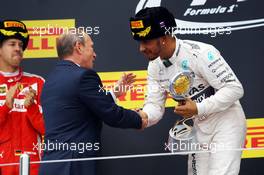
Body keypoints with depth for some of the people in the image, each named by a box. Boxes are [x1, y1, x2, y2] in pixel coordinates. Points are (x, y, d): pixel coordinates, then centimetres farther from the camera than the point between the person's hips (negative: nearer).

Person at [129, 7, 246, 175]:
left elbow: (235, 89, -23)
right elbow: (155, 105, -1)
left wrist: (198, 108, -31)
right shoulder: (155, 66, -2)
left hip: (226, 124, -7)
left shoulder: (200, 53, -25)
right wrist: (142, 117, -24)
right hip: (200, 129, 8)